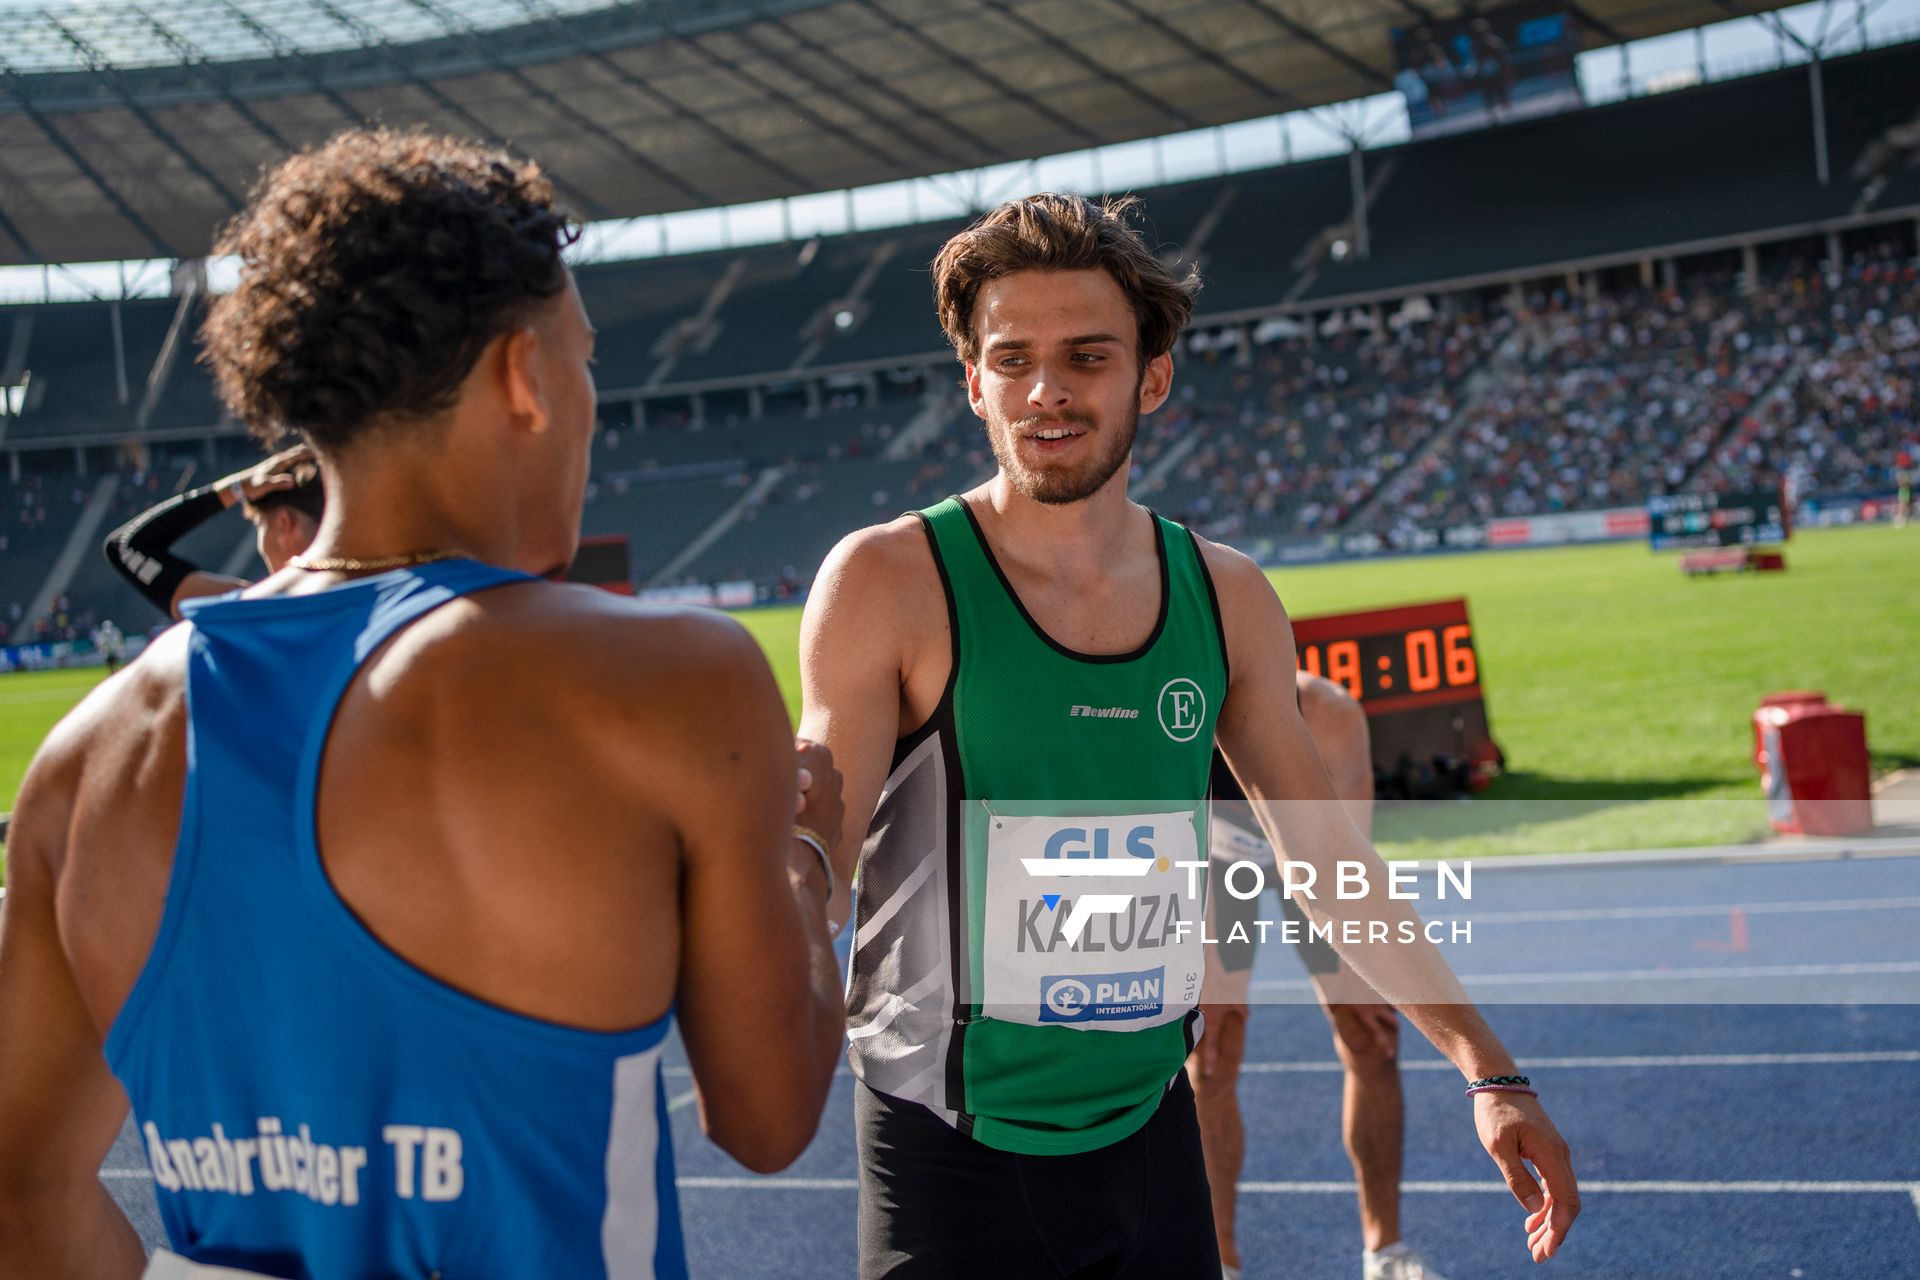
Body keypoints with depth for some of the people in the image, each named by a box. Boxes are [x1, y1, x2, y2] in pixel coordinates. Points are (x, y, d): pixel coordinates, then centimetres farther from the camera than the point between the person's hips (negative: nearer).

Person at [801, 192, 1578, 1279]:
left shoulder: (1228, 599, 1)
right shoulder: (890, 584, -12)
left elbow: (1327, 850, 8)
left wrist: (1488, 1071, 7)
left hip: (1154, 1134, 4)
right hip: (955, 1157, -4)